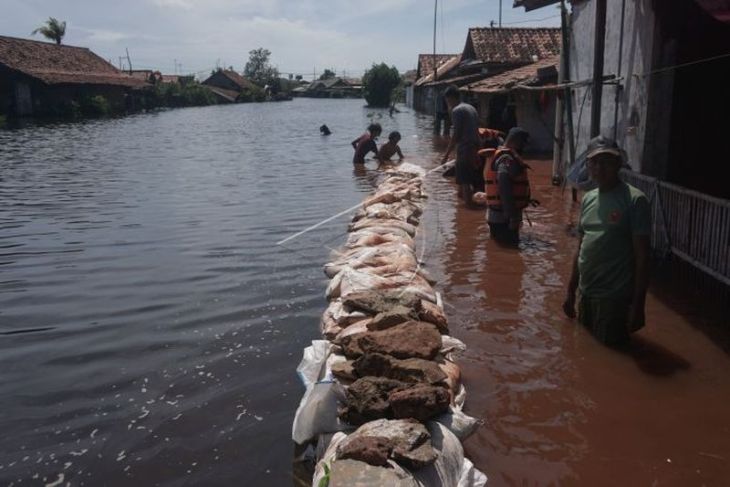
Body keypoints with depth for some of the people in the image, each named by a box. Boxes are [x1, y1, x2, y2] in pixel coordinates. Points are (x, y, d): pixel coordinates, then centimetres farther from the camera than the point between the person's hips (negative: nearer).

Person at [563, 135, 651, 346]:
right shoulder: (588, 199, 8)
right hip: (586, 294, 7)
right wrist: (571, 291, 16)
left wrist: (638, 304, -16)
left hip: (615, 298, -7)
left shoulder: (634, 200, -13)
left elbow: (642, 256, -14)